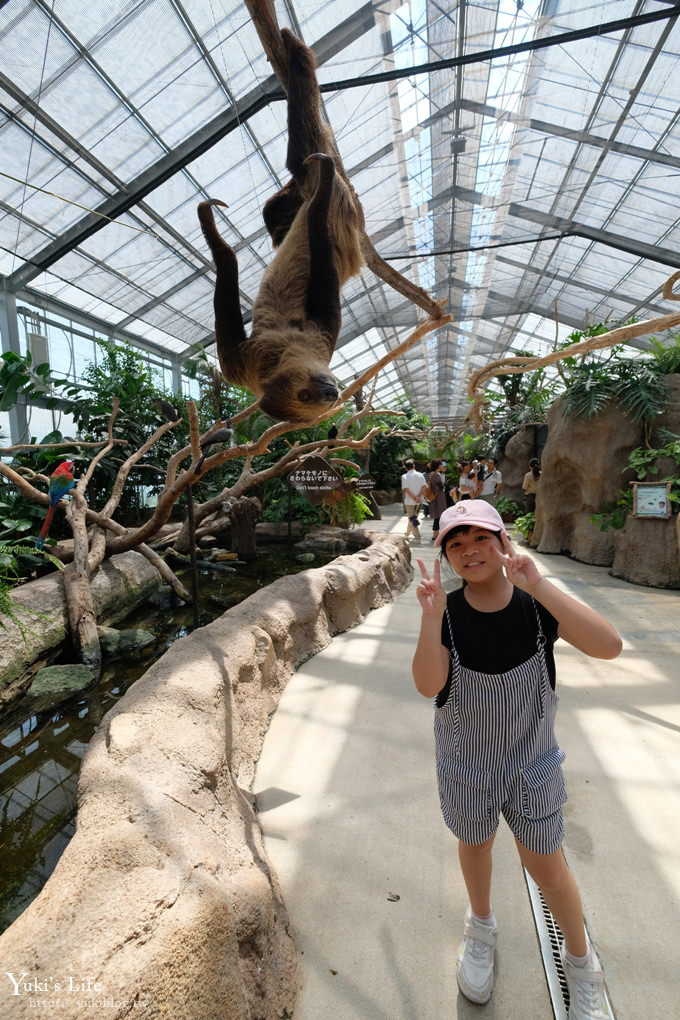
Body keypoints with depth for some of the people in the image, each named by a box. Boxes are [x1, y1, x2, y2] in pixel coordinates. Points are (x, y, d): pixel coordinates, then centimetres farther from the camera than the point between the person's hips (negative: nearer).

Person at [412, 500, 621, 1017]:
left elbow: (609, 646, -33)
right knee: (475, 845, 25)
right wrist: (432, 616, -44)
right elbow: (429, 686, -30)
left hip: (533, 761, 0)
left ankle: (581, 961, 49)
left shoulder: (537, 604, -20)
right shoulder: (446, 614, -20)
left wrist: (538, 586, -42)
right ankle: (482, 926, 56)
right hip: (467, 763, 1)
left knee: (545, 863, 17)